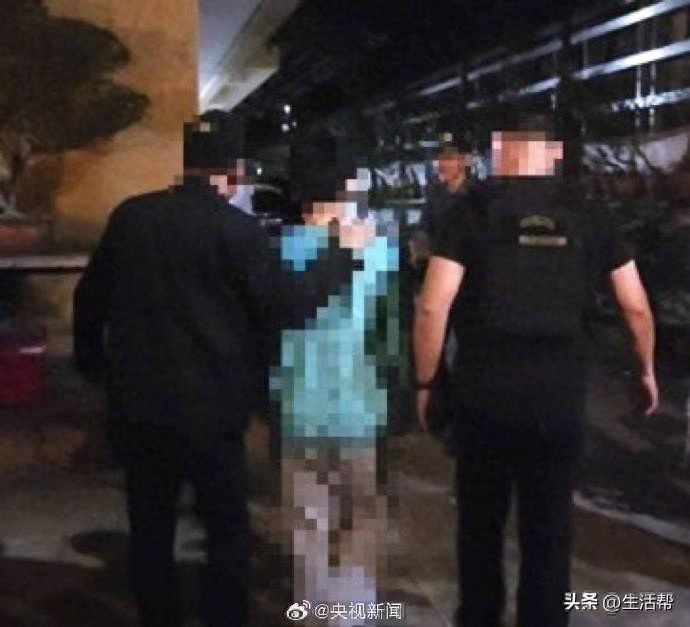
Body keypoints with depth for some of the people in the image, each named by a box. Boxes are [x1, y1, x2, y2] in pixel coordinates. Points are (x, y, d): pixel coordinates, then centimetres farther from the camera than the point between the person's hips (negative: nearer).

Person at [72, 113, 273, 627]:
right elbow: (267, 316, -5)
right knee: (228, 532, 10)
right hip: (210, 407, -4)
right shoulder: (240, 229, -9)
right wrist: (260, 387, 10)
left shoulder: (130, 216, 3)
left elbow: (91, 297, 11)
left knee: (150, 533, 15)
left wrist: (91, 362, 26)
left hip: (135, 404, 4)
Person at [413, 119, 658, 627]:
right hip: (559, 396, 1)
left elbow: (433, 307, -11)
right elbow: (636, 307, 8)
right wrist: (647, 369, 24)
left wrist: (426, 381, 1)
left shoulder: (473, 217, -4)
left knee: (481, 523, 18)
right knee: (549, 528, 13)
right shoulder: (591, 219, 3)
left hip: (484, 393, 0)